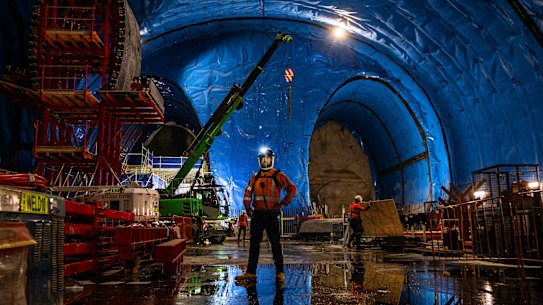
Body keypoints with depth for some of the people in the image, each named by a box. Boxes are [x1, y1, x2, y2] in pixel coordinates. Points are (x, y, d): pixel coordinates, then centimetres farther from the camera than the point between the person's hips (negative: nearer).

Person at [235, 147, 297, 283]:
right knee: (254, 243, 6)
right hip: (257, 215, 4)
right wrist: (248, 209, 9)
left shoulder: (278, 176, 1)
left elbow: (292, 189, -4)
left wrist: (282, 204, -9)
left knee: (275, 243, -1)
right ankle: (251, 272, 12)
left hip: (271, 214, -4)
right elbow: (247, 193, 19)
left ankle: (280, 273, 6)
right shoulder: (255, 177, 13)